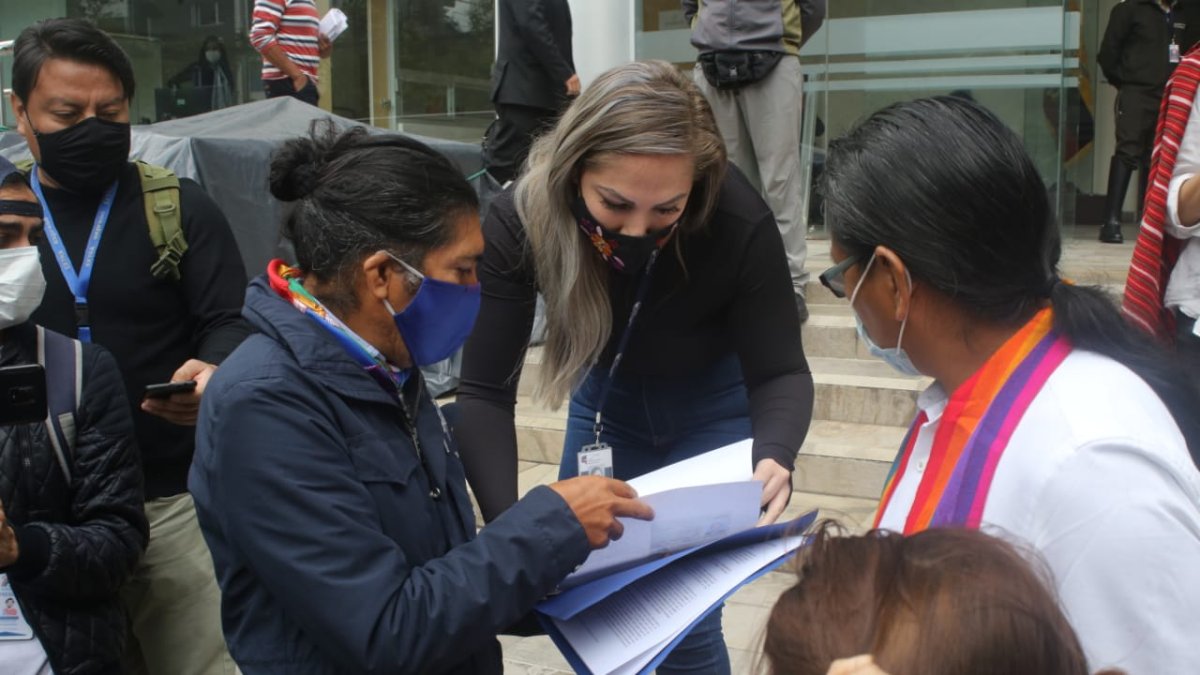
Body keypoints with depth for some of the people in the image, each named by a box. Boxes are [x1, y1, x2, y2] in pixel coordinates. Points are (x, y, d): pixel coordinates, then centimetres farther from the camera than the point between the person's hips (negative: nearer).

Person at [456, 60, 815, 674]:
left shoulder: (739, 223, -33)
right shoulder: (520, 220, -30)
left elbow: (779, 371, -22)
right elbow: (485, 390, -27)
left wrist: (773, 457, -45)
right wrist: (507, 522, -43)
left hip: (716, 406, -2)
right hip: (606, 399, 2)